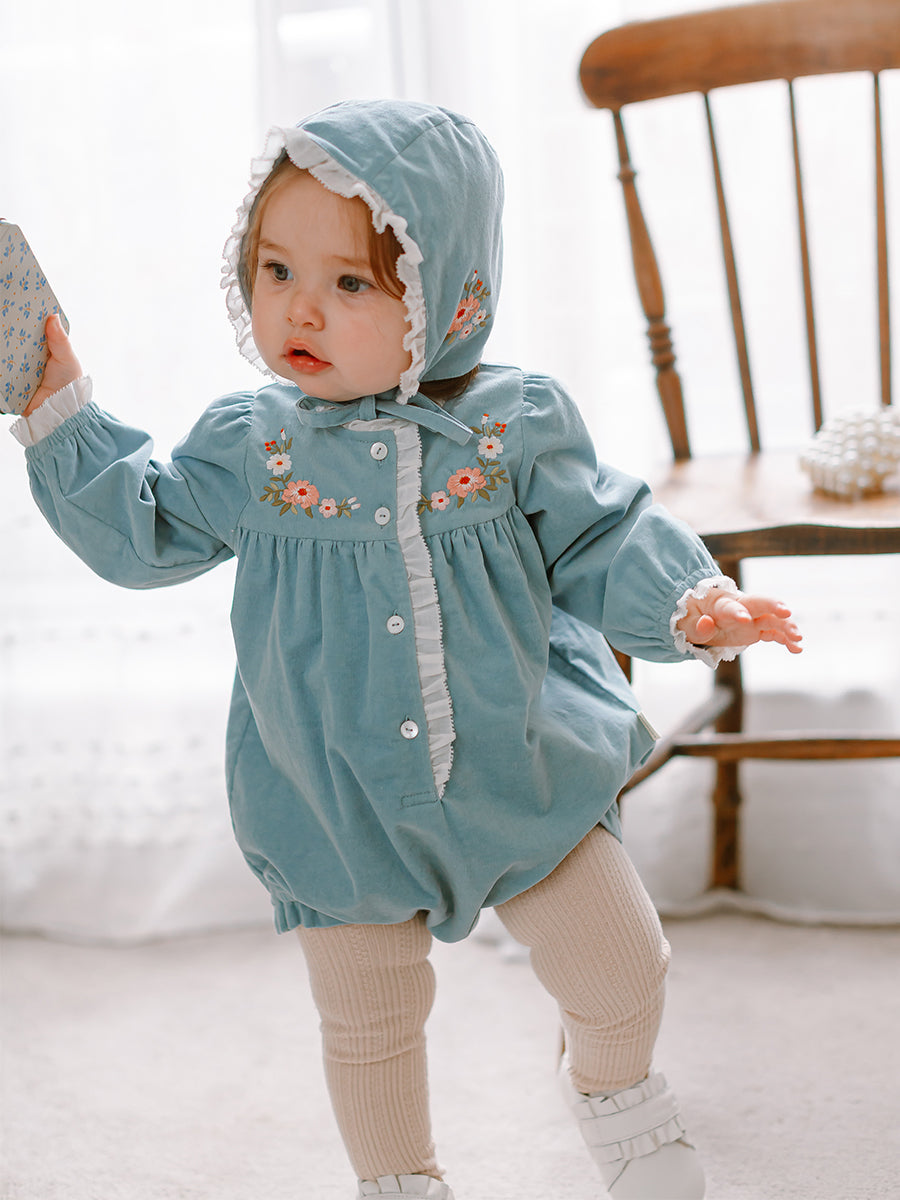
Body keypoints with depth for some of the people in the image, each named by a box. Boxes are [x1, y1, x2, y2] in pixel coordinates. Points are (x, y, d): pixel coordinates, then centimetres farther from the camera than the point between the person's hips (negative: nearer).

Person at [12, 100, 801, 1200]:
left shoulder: (515, 426, -10)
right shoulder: (246, 445, -7)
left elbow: (600, 543, -3)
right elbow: (139, 532, 4)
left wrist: (688, 606, -19)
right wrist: (60, 412, -3)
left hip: (526, 781, 0)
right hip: (339, 818, 0)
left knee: (620, 976, 10)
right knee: (368, 1025, 15)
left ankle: (614, 1092, 44)